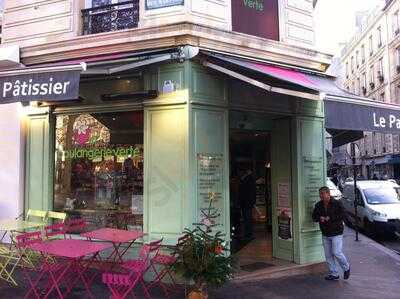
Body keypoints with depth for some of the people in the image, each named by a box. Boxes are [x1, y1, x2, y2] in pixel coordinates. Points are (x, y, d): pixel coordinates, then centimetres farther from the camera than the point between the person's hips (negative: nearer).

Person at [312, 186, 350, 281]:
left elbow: (342, 215, -14)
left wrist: (330, 218, -18)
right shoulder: (318, 205, 7)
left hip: (336, 233, -5)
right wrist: (320, 218, -10)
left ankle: (346, 268, 18)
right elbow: (314, 216, 11)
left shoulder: (337, 203, -8)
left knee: (336, 253, -10)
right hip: (325, 234, 6)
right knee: (328, 255, 8)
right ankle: (333, 274, 21)